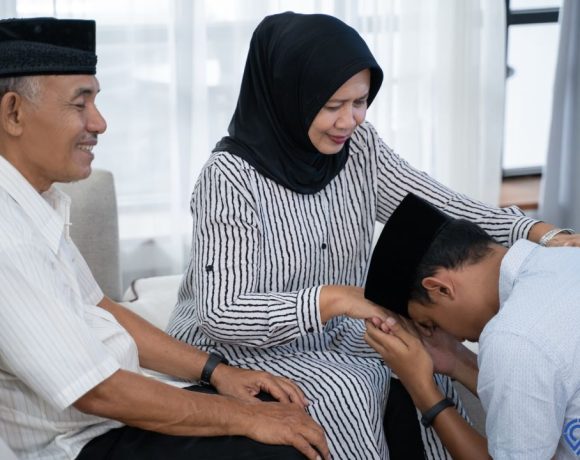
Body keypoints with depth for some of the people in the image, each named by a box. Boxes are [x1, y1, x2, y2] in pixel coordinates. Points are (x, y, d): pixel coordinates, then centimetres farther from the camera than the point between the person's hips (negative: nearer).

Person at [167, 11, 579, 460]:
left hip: (332, 335, 6)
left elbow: (437, 208, -11)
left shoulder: (359, 145, -5)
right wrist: (335, 298, -37)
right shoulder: (231, 176, -23)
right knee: (343, 391, -29)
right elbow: (221, 312, -27)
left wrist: (536, 233, -27)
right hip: (237, 343, -5)